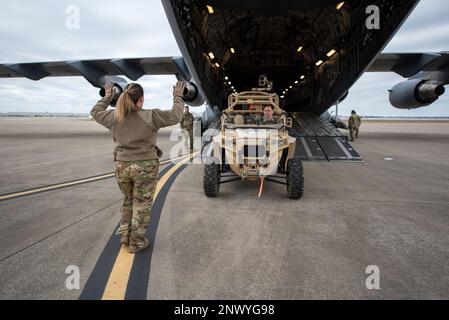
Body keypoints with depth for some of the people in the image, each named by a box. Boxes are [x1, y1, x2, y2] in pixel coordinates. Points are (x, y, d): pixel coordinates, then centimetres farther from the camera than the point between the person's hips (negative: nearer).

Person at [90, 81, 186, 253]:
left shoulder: (113, 117, -1)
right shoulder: (150, 116, -14)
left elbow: (95, 112, 19)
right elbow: (175, 116, -8)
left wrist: (107, 97, 30)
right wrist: (178, 97, 6)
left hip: (122, 166, 4)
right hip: (145, 167, -4)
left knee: (128, 201, 24)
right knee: (141, 205, 9)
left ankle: (125, 236, 32)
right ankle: (136, 242, 19)